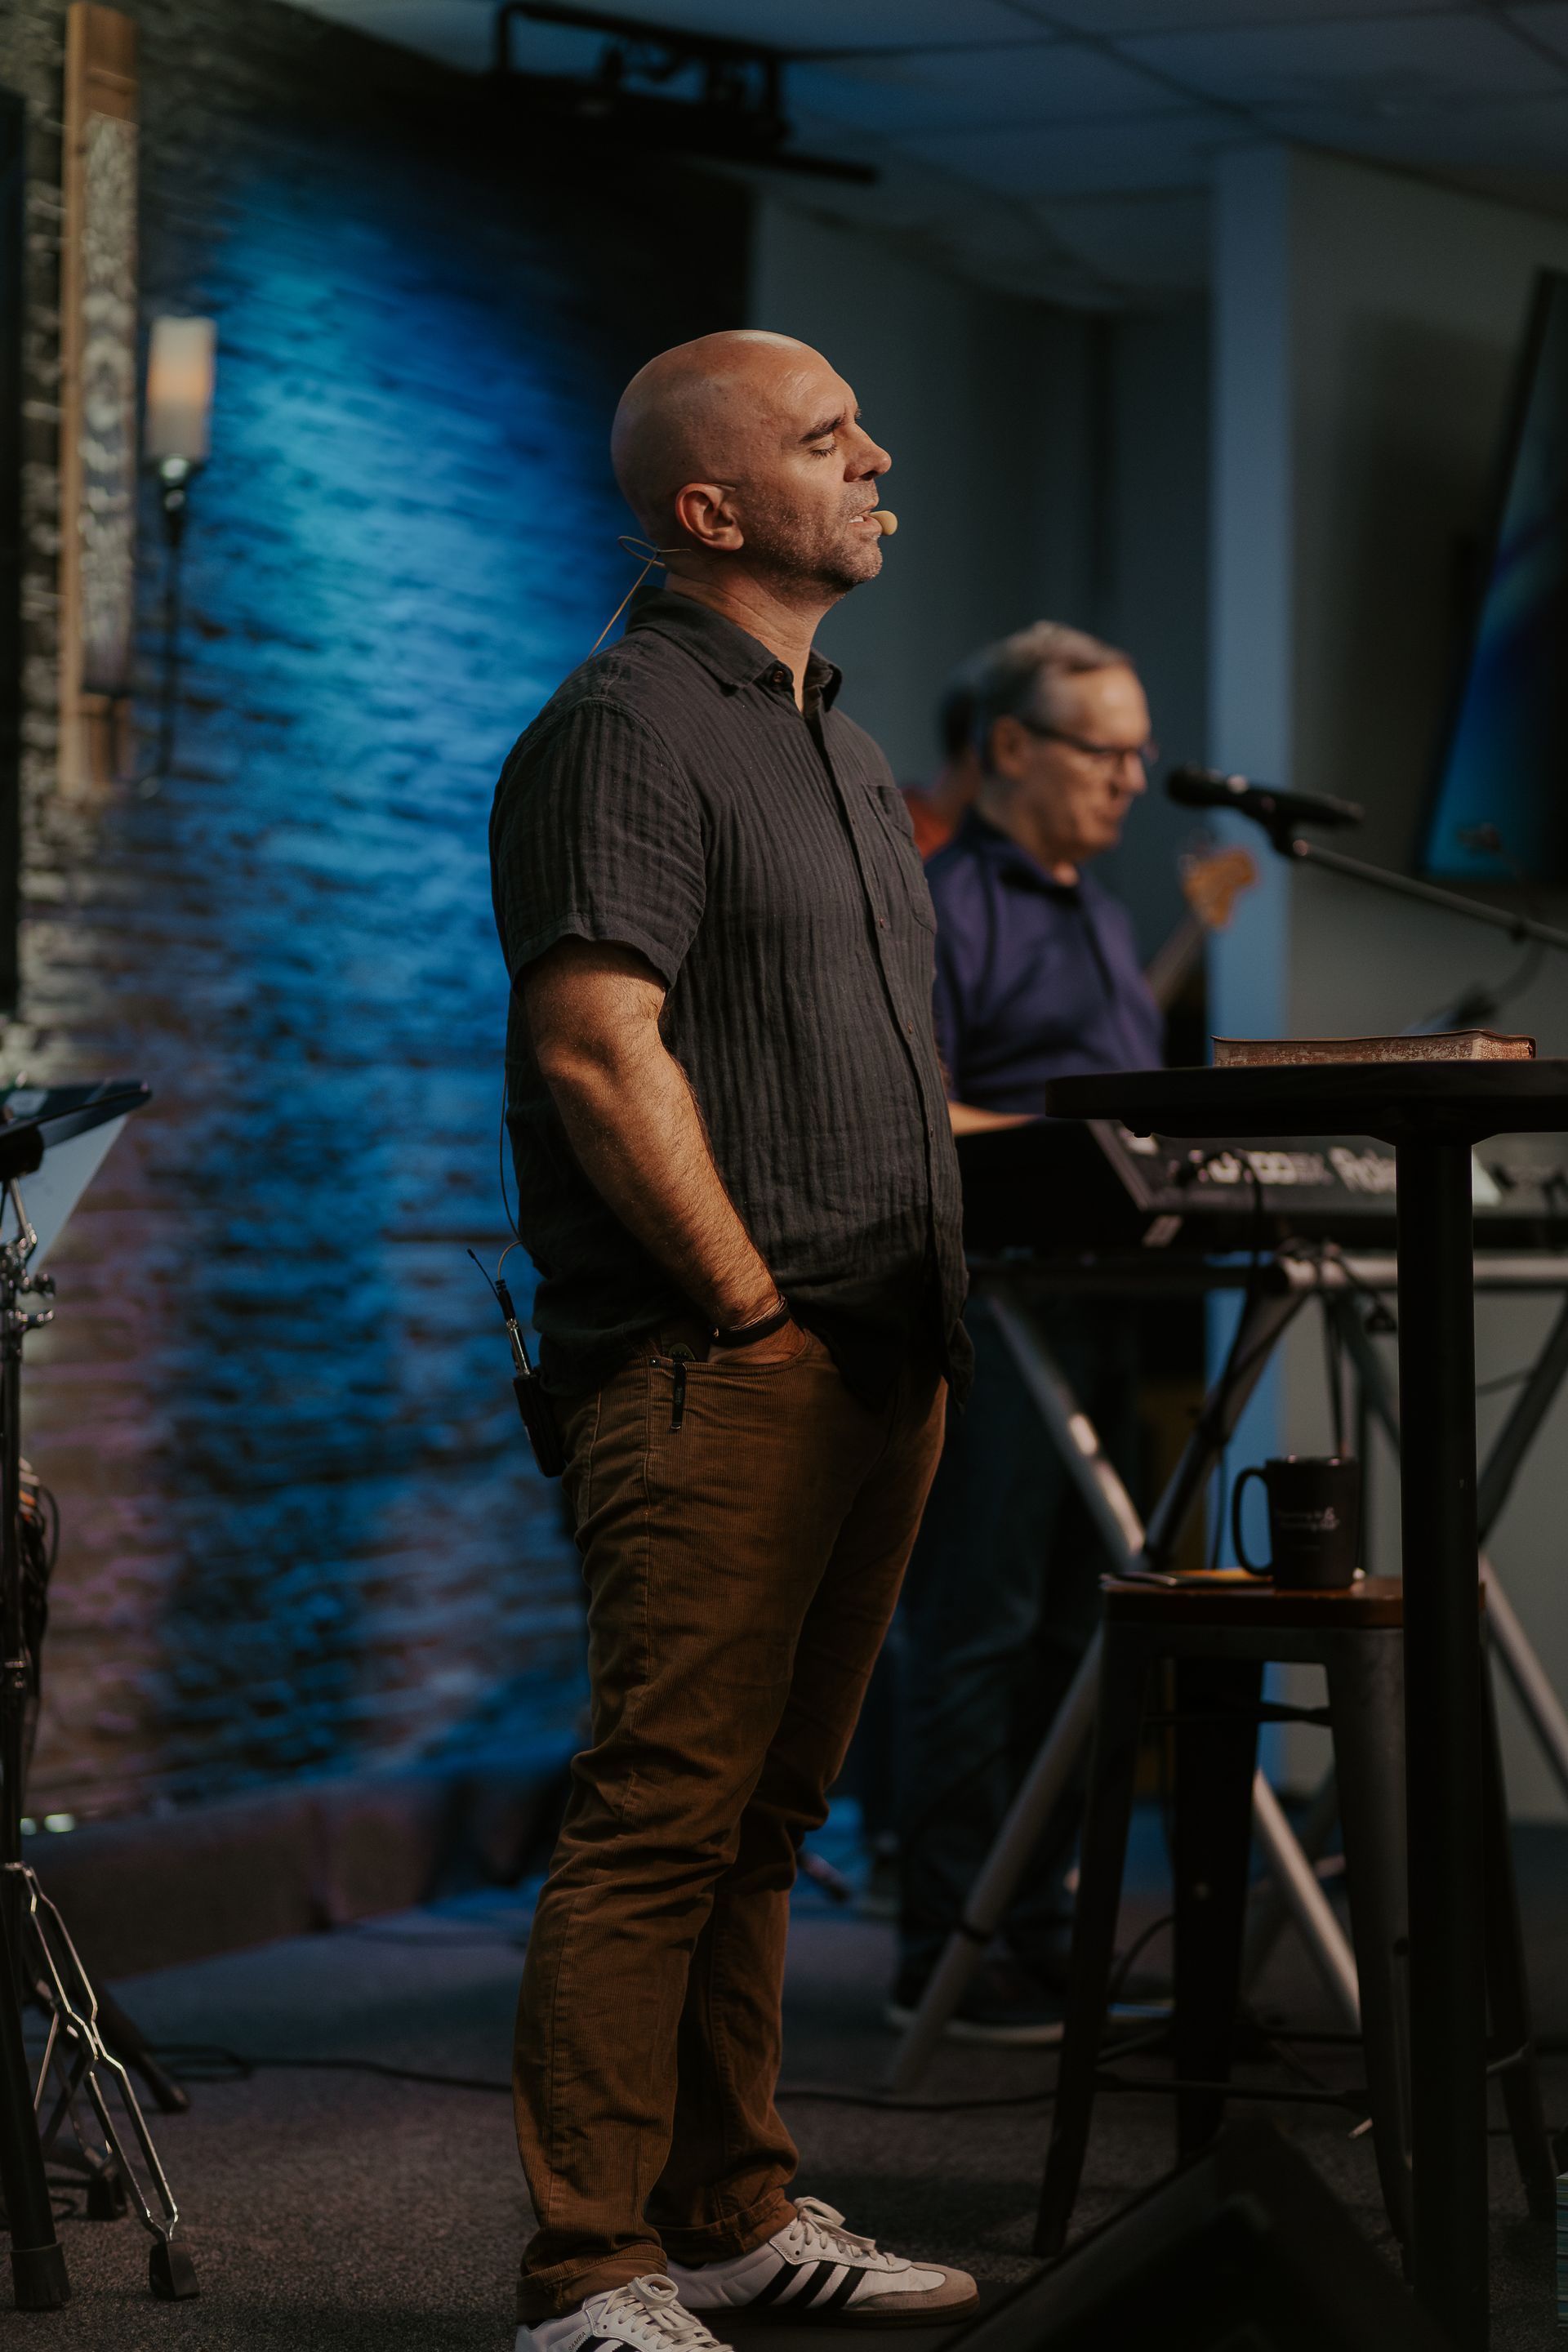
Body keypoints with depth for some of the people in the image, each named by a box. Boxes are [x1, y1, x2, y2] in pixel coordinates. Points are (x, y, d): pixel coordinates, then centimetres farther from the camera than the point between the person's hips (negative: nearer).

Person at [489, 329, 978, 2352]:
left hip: (873, 1363, 9)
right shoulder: (630, 725, -9)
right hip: (716, 1366, -9)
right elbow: (596, 1048, -18)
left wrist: (918, 1312, 16)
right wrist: (754, 1306, -16)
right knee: (664, 1809, -9)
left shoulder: (830, 736, 22)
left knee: (764, 1809, 14)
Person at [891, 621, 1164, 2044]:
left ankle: (1039, 1929, 17)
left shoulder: (1099, 912, 22)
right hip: (989, 1306, -9)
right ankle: (944, 1956, -4)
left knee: (1073, 1623, 10)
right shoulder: (939, 908, -7)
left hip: (1094, 1308, 9)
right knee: (980, 1627, -8)